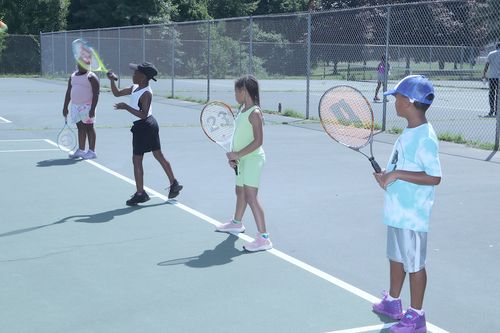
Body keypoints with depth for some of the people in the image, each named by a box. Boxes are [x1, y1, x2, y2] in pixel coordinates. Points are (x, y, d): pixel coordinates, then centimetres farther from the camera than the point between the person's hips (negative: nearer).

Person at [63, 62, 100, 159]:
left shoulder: (91, 77, -7)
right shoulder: (73, 76, 14)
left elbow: (96, 94, -13)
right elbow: (68, 92, 18)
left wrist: (93, 109, -21)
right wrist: (65, 107, 13)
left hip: (87, 106, -6)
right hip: (75, 106, 7)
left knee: (89, 128, -2)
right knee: (80, 128, 11)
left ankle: (92, 151, 2)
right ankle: (81, 150, 17)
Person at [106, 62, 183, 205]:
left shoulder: (146, 93, -20)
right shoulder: (135, 88, 7)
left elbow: (143, 114, -27)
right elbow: (117, 93, 15)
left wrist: (126, 107, -27)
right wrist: (112, 80, 1)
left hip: (143, 127, -10)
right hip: (150, 125, 10)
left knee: (136, 160, -2)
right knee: (159, 156, 15)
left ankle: (140, 194, 6)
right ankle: (174, 184, 23)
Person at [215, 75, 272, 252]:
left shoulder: (254, 113, -18)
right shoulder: (242, 110, 11)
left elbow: (258, 141, -24)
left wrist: (237, 154, -22)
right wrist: (233, 156, 2)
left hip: (253, 159, -10)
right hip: (242, 159, 10)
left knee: (250, 196, -17)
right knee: (240, 191, 25)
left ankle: (263, 238, -18)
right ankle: (237, 223, 47)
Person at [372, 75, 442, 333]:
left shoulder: (425, 137, -21)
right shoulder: (408, 132, 7)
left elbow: (434, 177, -26)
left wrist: (397, 174, -26)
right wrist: (387, 176, 2)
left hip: (412, 214, -9)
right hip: (397, 210, 9)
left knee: (414, 264, 4)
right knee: (396, 256, 22)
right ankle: (392, 302, 40)